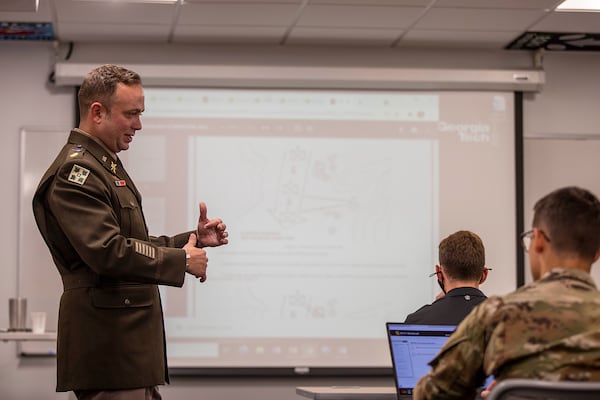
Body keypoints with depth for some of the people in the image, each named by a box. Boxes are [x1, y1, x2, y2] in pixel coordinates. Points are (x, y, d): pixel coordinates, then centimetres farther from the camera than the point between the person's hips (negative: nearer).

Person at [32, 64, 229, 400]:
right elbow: (107, 251, -23)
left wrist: (194, 239, 13)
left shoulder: (104, 166, 21)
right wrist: (182, 260, -14)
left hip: (133, 342, 10)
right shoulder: (75, 172, -13)